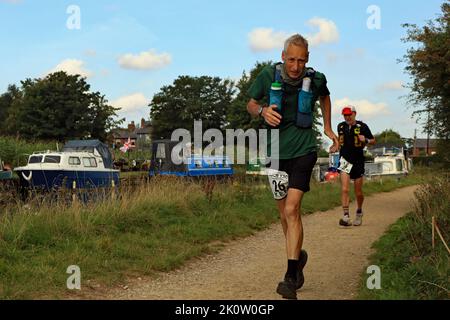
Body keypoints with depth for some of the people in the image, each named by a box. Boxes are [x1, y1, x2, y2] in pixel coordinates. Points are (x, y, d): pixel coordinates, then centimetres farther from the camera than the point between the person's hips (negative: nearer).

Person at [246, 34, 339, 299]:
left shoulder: (315, 79, -7)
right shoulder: (268, 75, -8)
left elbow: (325, 97, 17)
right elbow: (251, 104, 5)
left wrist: (328, 128, 14)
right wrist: (262, 111, -17)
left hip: (303, 150, -2)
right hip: (276, 152, 3)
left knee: (292, 210, -16)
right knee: (286, 213, 12)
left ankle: (291, 277, -15)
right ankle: (299, 256, 39)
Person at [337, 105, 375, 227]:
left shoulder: (362, 126, -4)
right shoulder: (341, 126, 6)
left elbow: (373, 141, 4)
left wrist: (366, 140, -16)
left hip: (358, 161, -1)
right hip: (345, 160, 1)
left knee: (358, 192, 8)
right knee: (344, 189, -16)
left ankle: (359, 212, 34)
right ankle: (346, 216, -18)